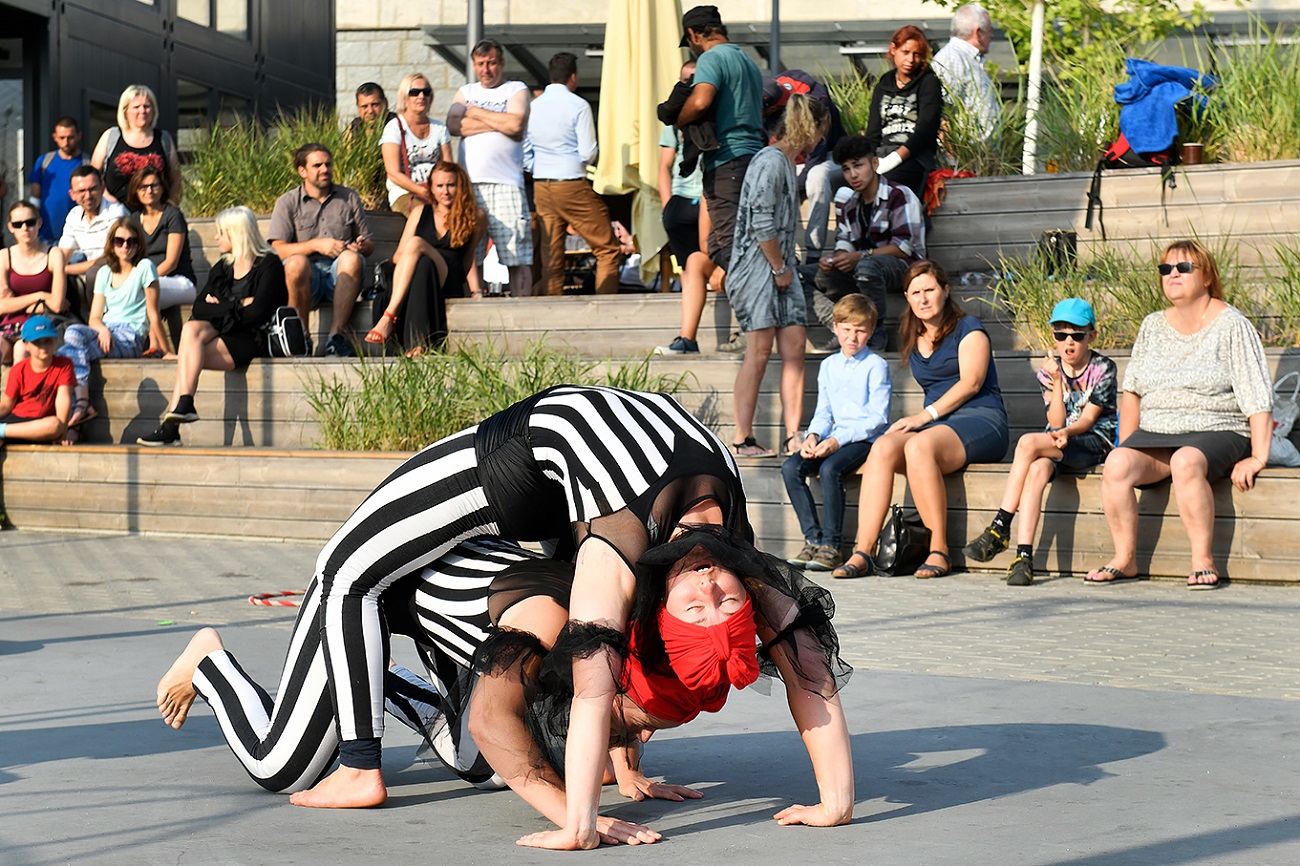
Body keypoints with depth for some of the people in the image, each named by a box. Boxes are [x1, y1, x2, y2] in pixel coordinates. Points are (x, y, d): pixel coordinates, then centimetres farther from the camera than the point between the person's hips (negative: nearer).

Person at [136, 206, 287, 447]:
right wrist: (238, 306, -7)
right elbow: (199, 307, 7)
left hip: (252, 340, -6)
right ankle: (183, 405, -35)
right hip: (220, 332, 6)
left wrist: (221, 307, -3)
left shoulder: (268, 265, -2)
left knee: (188, 356, -26)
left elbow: (257, 313, -14)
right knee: (191, 328, -26)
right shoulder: (222, 267, 20)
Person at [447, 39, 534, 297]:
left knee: (517, 257, -8)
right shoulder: (466, 92, 22)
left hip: (505, 184, -3)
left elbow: (515, 124, -8)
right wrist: (498, 122, -2)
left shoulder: (516, 90, 11)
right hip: (469, 184, 3)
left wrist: (476, 112, 3)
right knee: (469, 257, -1)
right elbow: (453, 124, 3)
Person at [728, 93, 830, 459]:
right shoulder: (771, 161, -13)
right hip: (757, 269, -9)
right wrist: (780, 267, -13)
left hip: (780, 269, 9)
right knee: (759, 353, -7)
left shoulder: (785, 162, 17)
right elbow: (761, 222, -19)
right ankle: (743, 439, -1)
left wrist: (787, 261, 16)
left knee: (794, 350, 3)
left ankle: (793, 437, 4)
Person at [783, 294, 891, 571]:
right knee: (791, 467, -18)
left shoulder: (876, 366, -4)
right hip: (834, 438, 6)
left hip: (866, 439, -6)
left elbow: (878, 418, -10)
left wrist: (839, 439, -19)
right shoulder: (828, 366, 16)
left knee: (829, 468, -33)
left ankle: (832, 546, -24)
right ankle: (813, 538, -15)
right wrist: (813, 436, -4)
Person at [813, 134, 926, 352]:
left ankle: (876, 333, -28)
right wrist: (833, 260, -15)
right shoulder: (850, 207, 15)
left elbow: (904, 248, -16)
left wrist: (860, 256, -25)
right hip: (861, 274, 8)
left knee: (867, 266, -40)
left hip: (905, 269, -8)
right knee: (815, 280, -10)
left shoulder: (900, 196, -8)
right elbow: (844, 247, 11)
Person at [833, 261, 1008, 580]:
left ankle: (939, 550, -31)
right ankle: (862, 552, -35)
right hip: (936, 424, 6)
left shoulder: (968, 328, 3)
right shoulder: (913, 339, 22)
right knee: (883, 447, -26)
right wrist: (915, 420, 9)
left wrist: (926, 415, -17)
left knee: (918, 446, -36)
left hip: (981, 420, -6)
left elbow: (970, 382, -9)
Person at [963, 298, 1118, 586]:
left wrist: (1068, 432, -30)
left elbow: (1087, 419, -9)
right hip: (1057, 442, 4)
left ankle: (1000, 528, -28)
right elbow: (1056, 423, -1)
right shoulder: (1049, 371, 9)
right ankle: (1024, 556, -41)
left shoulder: (1103, 369, 0)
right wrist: (1058, 381, -11)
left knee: (1028, 443, -30)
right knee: (1037, 469, -33)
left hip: (1094, 443, -4)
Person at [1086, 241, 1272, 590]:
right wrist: (1126, 447, 8)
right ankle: (1125, 560, -16)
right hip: (1156, 434, 5)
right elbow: (1131, 390, 18)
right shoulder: (1152, 326, 13)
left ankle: (1203, 561, -27)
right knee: (1116, 464, -26)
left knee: (1186, 461, -38)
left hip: (1216, 434, -4)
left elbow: (1258, 397, -8)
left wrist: (1257, 457, -16)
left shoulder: (1232, 326, -3)